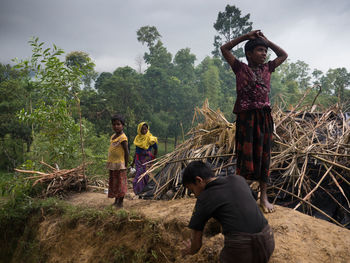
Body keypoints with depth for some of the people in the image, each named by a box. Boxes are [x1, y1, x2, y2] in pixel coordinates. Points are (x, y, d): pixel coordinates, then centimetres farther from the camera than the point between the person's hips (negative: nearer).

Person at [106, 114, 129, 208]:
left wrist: (126, 165, -15)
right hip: (112, 165, 9)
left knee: (120, 183, 1)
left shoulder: (123, 138, -15)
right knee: (113, 183, 16)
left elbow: (126, 152, -15)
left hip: (119, 165, -9)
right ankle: (116, 201, 28)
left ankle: (120, 202, 10)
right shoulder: (113, 137, 11)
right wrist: (109, 163, 17)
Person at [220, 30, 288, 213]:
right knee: (245, 155, -2)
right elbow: (224, 49, 4)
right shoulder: (240, 68, 6)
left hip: (264, 117, 4)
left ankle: (263, 196, 10)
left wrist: (267, 41, 21)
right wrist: (246, 36, 6)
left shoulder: (267, 68, 17)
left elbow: (284, 55, 30)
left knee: (263, 155, 5)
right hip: (245, 117, -4)